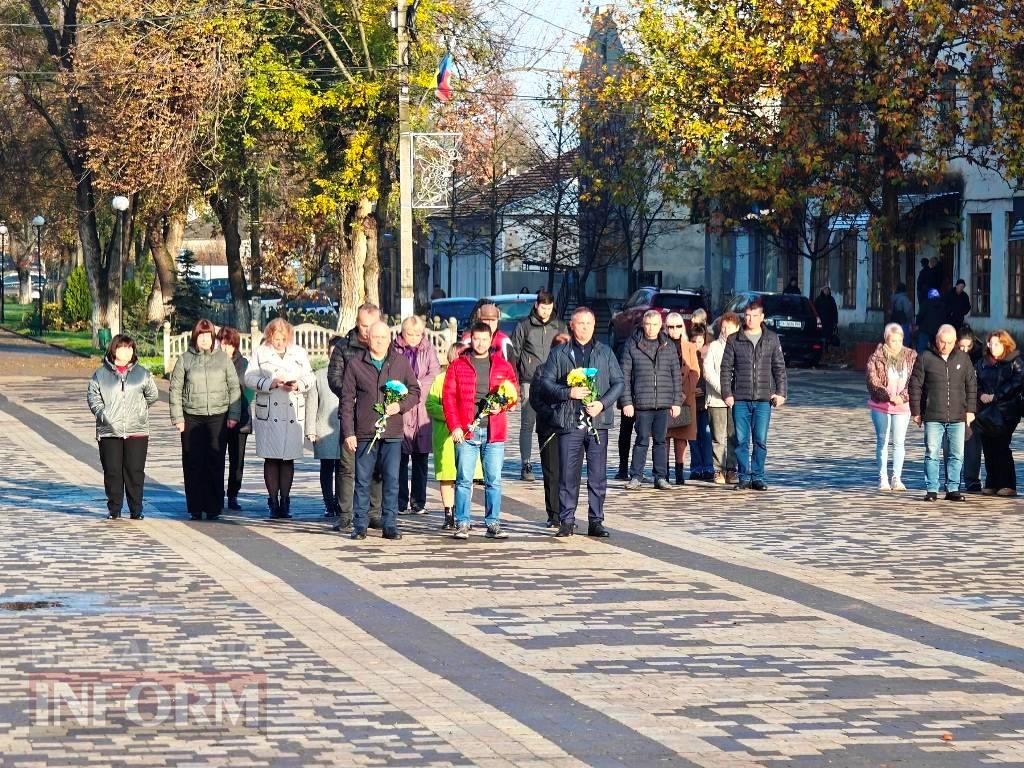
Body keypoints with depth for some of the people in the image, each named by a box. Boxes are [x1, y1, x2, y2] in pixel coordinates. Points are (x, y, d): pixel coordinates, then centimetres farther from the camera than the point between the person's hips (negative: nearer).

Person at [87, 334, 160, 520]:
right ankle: (114, 509, 11)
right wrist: (103, 414, -9)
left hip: (136, 431, 1)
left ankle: (136, 510, 7)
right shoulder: (101, 373, 6)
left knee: (135, 471, 0)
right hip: (109, 432, -1)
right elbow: (92, 396, 4)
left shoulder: (142, 373, 10)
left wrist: (140, 410, 12)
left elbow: (153, 395, 19)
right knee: (112, 471, 2)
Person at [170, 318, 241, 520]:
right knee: (193, 465, 0)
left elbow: (234, 388, 9)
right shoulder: (185, 359, 5)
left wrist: (234, 415, 3)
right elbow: (175, 390, 7)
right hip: (192, 418, 0)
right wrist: (177, 418, 0)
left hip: (218, 416, 0)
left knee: (216, 464, -2)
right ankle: (195, 509, 6)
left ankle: (214, 508, 5)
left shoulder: (222, 358, 7)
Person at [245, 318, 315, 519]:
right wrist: (271, 383, -17)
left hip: (294, 414, 2)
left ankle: (285, 500, 8)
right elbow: (249, 378, -2)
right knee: (271, 458, -2)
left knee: (289, 458, 1)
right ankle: (273, 501, 4)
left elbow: (311, 379, 12)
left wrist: (298, 385, -9)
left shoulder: (300, 353, 13)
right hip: (268, 414, -2)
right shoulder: (260, 353, 6)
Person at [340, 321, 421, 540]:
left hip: (392, 432, 1)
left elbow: (415, 391, 13)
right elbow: (347, 400, 3)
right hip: (364, 433, -1)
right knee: (363, 481, 3)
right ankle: (360, 526, 10)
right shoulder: (355, 364, 2)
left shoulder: (401, 362, 6)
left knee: (391, 480, 1)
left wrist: (400, 406, -8)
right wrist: (348, 433, -2)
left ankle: (389, 525, 7)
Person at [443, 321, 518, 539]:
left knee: (494, 480, 3)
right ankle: (462, 524, 2)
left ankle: (493, 524, 7)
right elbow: (448, 398, 2)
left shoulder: (503, 366, 11)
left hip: (494, 432, 1)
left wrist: (501, 405, -7)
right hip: (466, 431, -1)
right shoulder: (457, 366, 6)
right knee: (464, 479, -2)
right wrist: (454, 426, -7)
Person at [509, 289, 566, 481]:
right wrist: (515, 382, 0)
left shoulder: (559, 327, 10)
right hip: (529, 382, -2)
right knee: (527, 424, -1)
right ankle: (526, 465, 2)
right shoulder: (524, 325, 3)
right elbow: (514, 353, 5)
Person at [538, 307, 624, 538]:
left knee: (598, 476, 2)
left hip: (598, 422, 1)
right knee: (568, 475, 0)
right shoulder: (559, 354, 8)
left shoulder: (605, 353, 13)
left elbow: (619, 383, 10)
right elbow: (545, 383, 3)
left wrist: (602, 403, -6)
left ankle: (596, 521, 8)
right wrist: (568, 392, -12)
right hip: (569, 422, -1)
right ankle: (567, 521, 7)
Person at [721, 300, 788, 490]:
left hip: (764, 398, 0)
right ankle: (744, 477, 9)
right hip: (740, 399, 0)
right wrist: (727, 393, -3)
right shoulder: (734, 340, 5)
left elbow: (779, 367, 9)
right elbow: (726, 368, 5)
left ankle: (758, 477, 7)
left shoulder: (772, 339, 7)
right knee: (741, 440, 1)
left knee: (761, 440, 0)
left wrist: (780, 392, 1)